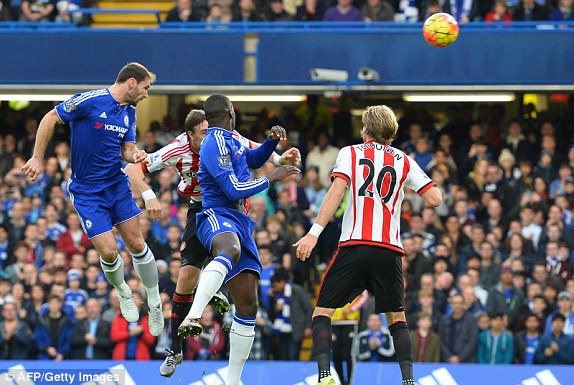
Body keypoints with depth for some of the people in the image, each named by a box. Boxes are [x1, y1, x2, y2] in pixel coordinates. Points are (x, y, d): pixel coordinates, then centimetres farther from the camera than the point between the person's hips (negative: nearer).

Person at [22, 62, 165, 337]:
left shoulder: (129, 112, 4)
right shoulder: (90, 101, -18)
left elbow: (126, 149, 11)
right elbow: (50, 119, -10)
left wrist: (134, 155, -13)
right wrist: (37, 158, -10)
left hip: (117, 184, 6)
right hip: (86, 191, -6)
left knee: (136, 244, 1)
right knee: (108, 252, -10)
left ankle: (155, 303, 17)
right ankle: (123, 292, 21)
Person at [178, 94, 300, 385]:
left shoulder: (230, 140, 22)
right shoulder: (216, 142, -7)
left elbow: (254, 160, 42)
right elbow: (234, 189, -14)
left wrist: (272, 140, 23)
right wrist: (272, 178, -4)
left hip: (240, 223, 10)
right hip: (218, 216, -10)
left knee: (248, 306, 5)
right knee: (230, 250, -46)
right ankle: (192, 318, -66)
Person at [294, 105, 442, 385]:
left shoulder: (350, 154, 9)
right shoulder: (404, 162, 15)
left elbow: (337, 192, -7)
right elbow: (435, 199, 7)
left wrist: (314, 233, -13)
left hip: (353, 245, -2)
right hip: (389, 250, 2)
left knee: (322, 311, 6)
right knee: (397, 318, 17)